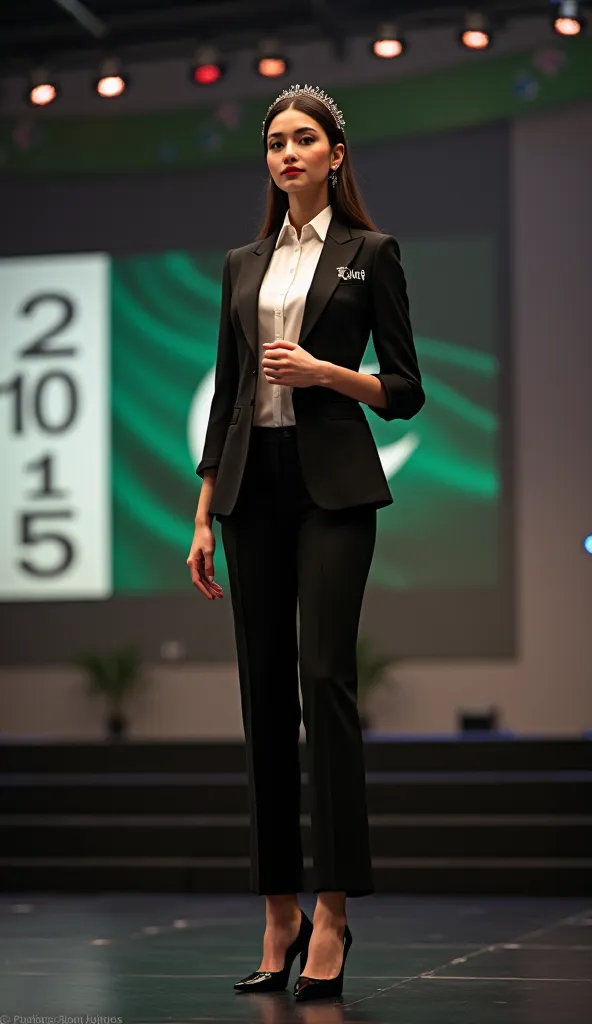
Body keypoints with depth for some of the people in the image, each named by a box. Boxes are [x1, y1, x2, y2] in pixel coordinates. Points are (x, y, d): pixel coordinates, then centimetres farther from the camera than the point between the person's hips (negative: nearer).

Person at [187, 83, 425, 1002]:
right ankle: (279, 916, 9)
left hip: (334, 485, -4)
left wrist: (324, 371, -15)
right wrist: (203, 518, 9)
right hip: (255, 485, 5)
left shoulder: (369, 253, 4)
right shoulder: (243, 265, 16)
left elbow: (406, 391, 2)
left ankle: (331, 911, -11)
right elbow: (225, 395, 14)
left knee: (324, 678, -14)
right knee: (264, 693, 3)